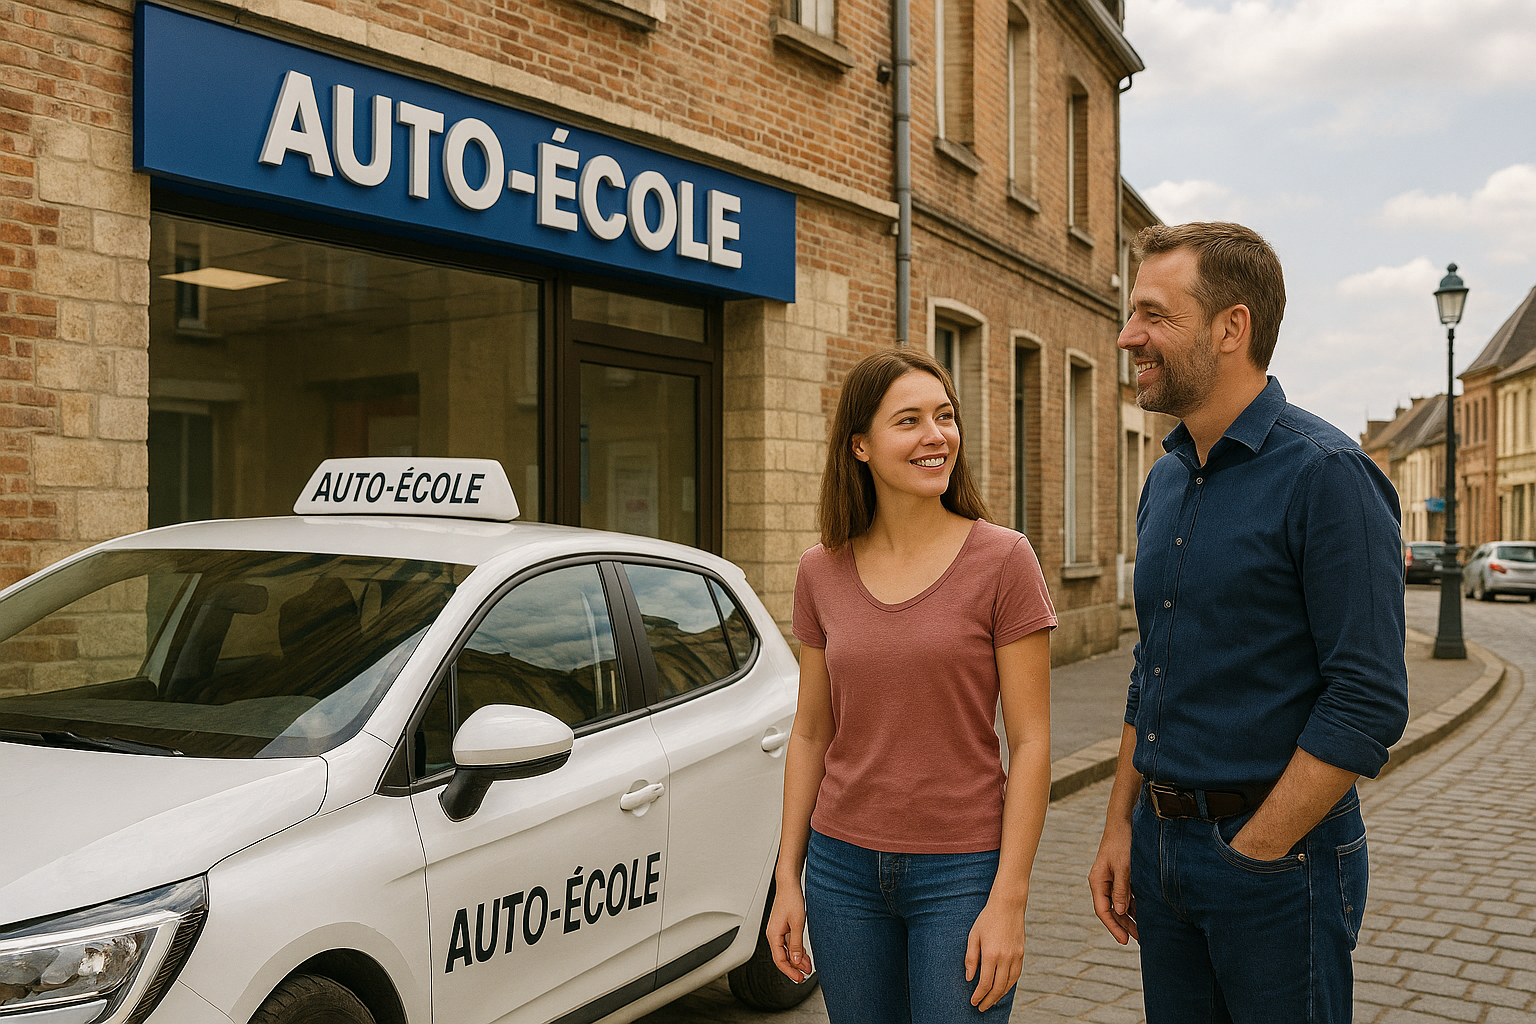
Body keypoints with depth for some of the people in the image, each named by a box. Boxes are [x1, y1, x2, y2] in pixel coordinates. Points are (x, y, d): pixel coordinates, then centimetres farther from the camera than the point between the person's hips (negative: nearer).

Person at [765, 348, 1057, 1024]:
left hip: (962, 870, -3)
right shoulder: (822, 572, 2)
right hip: (844, 866, 3)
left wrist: (1008, 900, -12)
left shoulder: (1002, 559, -8)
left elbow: (1030, 741, -8)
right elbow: (811, 733, 8)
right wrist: (787, 879, 6)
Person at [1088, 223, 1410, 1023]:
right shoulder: (1164, 483, 9)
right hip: (1161, 841, 7)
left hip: (1276, 853, -7)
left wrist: (1252, 852, -16)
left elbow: (1369, 702, -19)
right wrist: (1121, 826, 10)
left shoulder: (1327, 475, -15)